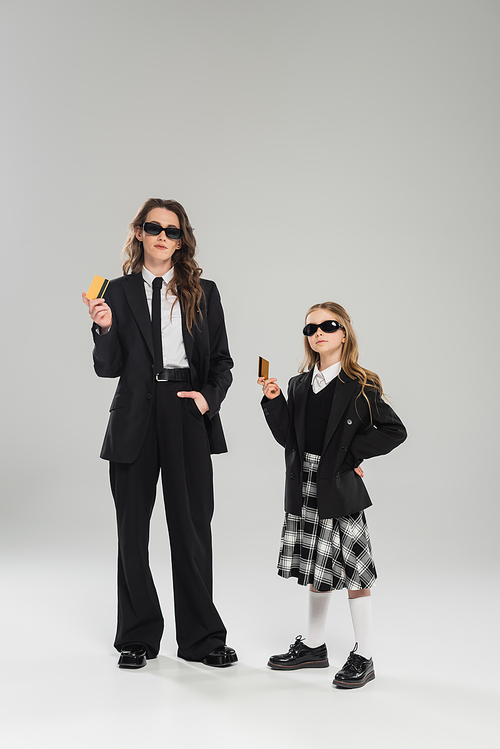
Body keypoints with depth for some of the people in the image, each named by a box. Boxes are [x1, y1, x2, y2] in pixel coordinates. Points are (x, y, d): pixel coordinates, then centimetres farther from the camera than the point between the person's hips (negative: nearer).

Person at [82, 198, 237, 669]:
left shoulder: (203, 293, 8)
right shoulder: (118, 292, 6)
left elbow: (222, 361, 9)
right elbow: (108, 368, 3)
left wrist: (210, 396, -9)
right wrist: (105, 329, -14)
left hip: (188, 417, 0)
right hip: (135, 418, 1)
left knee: (192, 527, 3)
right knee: (132, 529, 7)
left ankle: (201, 639, 16)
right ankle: (138, 637, 22)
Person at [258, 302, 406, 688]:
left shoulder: (360, 387, -6)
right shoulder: (298, 386, 9)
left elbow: (395, 431, -8)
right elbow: (288, 437, 6)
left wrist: (353, 453, -10)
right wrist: (274, 401, -6)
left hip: (341, 489, -5)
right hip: (305, 490, 5)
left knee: (353, 570, -1)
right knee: (316, 569, 15)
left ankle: (363, 657, 10)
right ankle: (314, 646, 28)